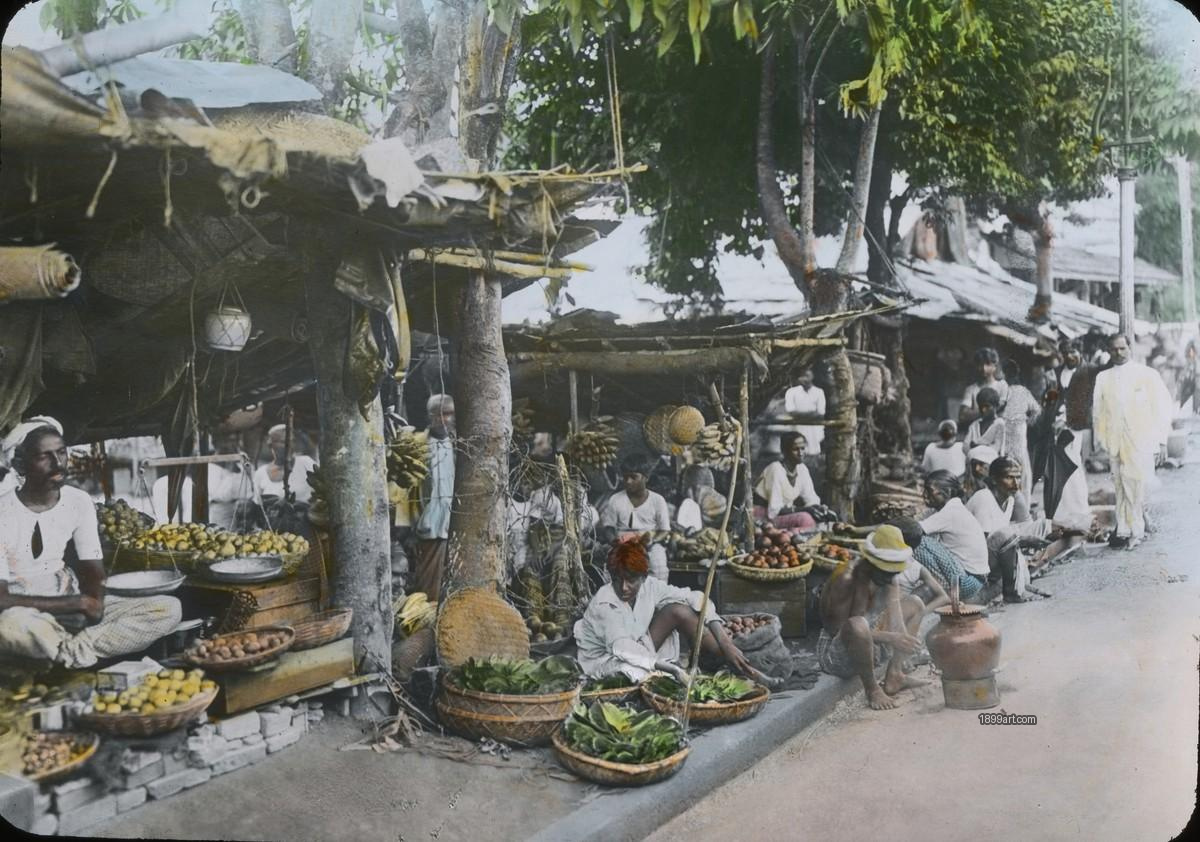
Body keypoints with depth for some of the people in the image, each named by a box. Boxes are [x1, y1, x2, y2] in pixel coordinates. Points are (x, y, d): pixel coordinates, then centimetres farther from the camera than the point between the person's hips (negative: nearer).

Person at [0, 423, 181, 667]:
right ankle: (79, 652, -15)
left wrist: (93, 602, -20)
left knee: (169, 608, -14)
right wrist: (78, 603, -21)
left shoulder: (79, 502, 1)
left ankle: (72, 649, -26)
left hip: (71, 606, 5)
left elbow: (92, 569, 3)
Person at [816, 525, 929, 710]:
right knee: (857, 625, -42)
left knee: (915, 604, 11)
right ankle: (872, 689, -17)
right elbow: (838, 629, -30)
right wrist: (889, 638, -35)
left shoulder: (886, 574, -4)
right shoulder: (845, 579, -27)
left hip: (871, 644, 9)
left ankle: (893, 676, 1)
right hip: (835, 652, -8)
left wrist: (903, 640, -33)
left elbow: (895, 617, -12)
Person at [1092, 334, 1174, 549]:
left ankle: (1134, 531, 3)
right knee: (1120, 487, 3)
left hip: (1140, 442, -3)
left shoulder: (1147, 374, 2)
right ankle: (1124, 531, 7)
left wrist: (1159, 439, -3)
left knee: (1135, 486, -6)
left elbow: (1164, 406, 3)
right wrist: (1100, 439, 4)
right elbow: (1097, 410, 13)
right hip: (1114, 442, 3)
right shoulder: (1102, 378, 11)